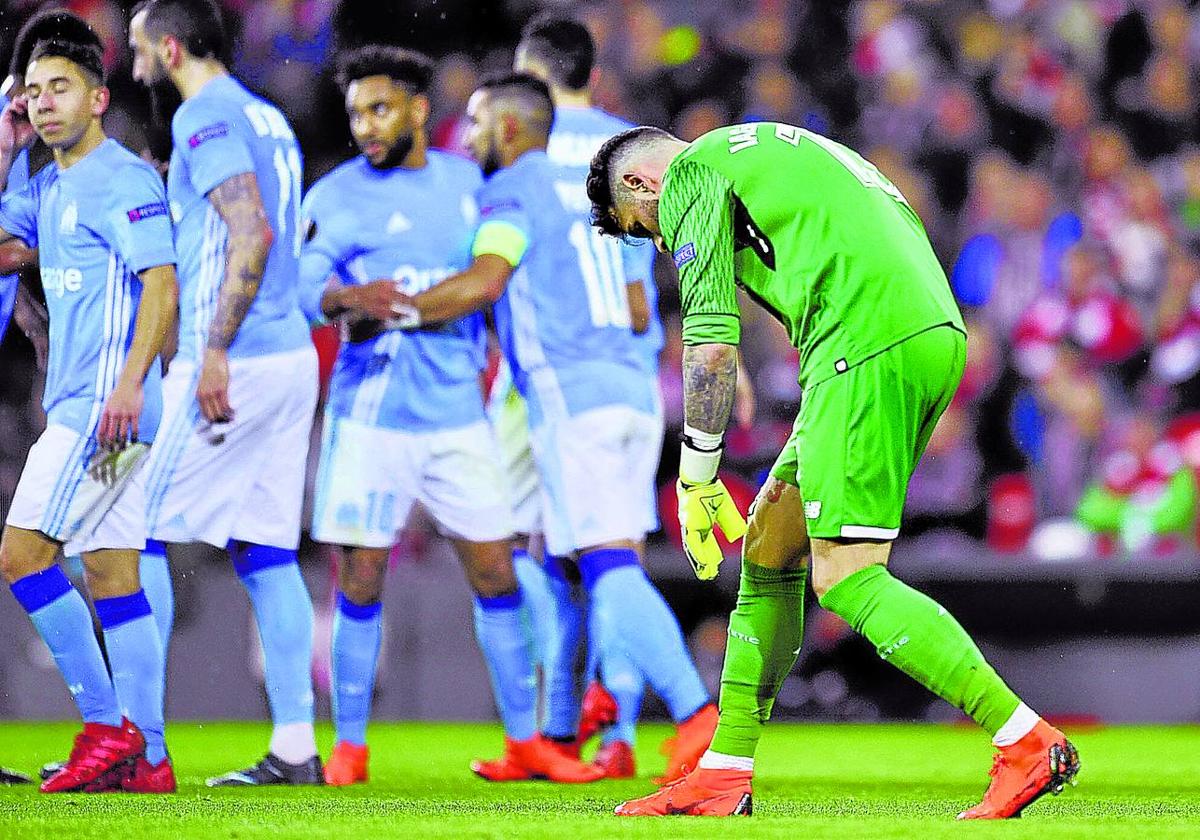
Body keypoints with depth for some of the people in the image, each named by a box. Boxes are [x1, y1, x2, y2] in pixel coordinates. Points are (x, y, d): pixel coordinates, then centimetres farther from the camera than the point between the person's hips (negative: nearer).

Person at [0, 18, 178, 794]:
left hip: (105, 404, -9)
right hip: (79, 404, 9)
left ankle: (107, 724, -9)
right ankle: (146, 756, 4)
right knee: (113, 574, 6)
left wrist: (129, 382, -26)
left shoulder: (121, 180, -9)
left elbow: (163, 286, -17)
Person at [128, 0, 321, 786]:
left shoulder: (205, 117, -10)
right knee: (267, 553, 7)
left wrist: (215, 353, -22)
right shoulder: (266, 116, 18)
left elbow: (252, 234, -20)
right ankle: (295, 746, 3)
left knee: (140, 536, -2)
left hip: (235, 361, -9)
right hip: (292, 356, 9)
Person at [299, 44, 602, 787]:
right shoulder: (336, 196, -4)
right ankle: (350, 745, 8)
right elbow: (306, 281, -19)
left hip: (457, 413, 3)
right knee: (361, 584, -2)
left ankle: (525, 739, 12)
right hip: (370, 413, -3)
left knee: (497, 577, 4)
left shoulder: (466, 182, 8)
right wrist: (349, 297, -36)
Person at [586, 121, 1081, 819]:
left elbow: (712, 341, -5)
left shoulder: (691, 174, 6)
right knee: (770, 542, 15)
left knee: (845, 578, -9)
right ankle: (724, 774, 17)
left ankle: (1030, 744, -13)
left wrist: (697, 479, 0)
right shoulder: (770, 151, 32)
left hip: (869, 344, -9)